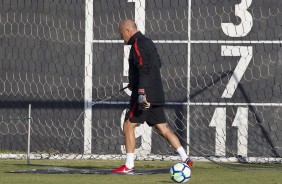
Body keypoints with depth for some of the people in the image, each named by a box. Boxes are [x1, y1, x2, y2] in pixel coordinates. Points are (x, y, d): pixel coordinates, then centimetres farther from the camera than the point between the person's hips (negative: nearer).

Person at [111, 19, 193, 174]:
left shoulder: (138, 45, -11)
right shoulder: (148, 42, 18)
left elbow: (144, 69, -23)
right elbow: (157, 64, 31)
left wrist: (141, 92, -31)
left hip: (144, 95, -9)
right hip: (155, 95, 9)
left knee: (128, 126, -2)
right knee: (162, 129, 8)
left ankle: (128, 166, -1)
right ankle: (186, 159, 0)